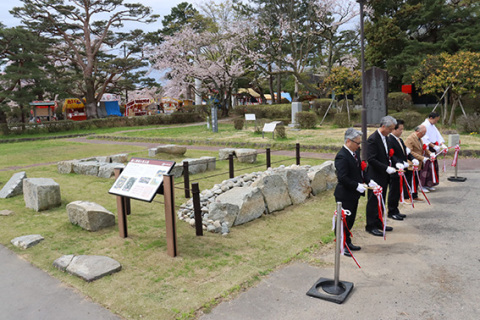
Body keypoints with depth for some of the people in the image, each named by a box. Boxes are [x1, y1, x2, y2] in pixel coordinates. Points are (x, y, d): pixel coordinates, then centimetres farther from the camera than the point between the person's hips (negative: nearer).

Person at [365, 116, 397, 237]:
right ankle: (370, 226, 9)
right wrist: (387, 168, -23)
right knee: (373, 201, -1)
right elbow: (371, 159, -23)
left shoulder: (385, 137, 11)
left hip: (384, 176, 9)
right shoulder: (373, 139, -18)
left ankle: (378, 222, 27)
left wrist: (393, 164, 6)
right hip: (375, 176, -9)